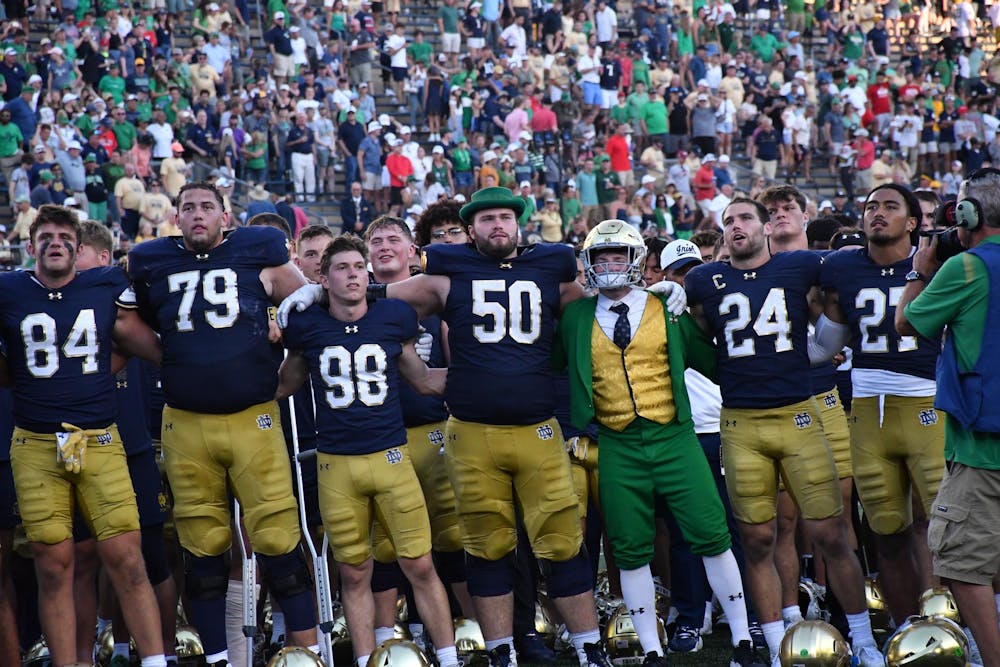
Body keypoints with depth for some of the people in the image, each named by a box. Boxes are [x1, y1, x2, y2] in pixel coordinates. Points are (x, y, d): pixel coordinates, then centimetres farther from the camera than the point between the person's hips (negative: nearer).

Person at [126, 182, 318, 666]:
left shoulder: (259, 254, 2)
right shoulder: (151, 264, 7)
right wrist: (180, 367, 11)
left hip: (254, 420, -2)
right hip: (187, 425, 2)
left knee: (278, 540, -6)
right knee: (203, 548, 7)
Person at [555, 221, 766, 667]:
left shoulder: (667, 310, 4)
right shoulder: (576, 319, 7)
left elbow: (711, 364, 10)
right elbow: (554, 368, 17)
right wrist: (576, 425, 8)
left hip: (673, 436, -1)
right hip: (616, 447, 1)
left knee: (711, 536, -5)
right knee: (631, 550, 3)